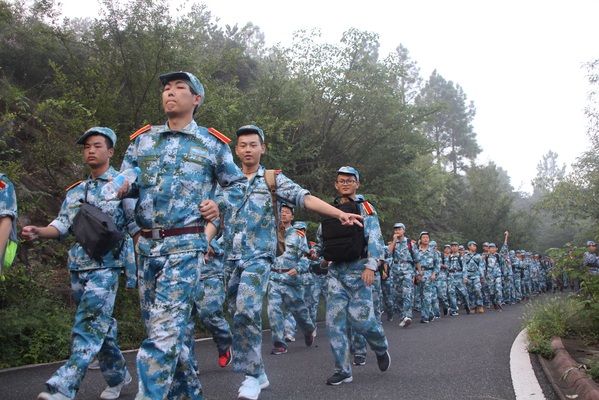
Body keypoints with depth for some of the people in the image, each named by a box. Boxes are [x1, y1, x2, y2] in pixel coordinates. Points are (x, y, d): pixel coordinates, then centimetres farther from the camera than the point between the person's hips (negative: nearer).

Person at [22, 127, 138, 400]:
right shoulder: (76, 191, 16)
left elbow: (137, 227, -3)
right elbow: (63, 225, 8)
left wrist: (138, 267, -8)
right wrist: (37, 232, -13)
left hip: (105, 267, -6)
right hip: (78, 266, 6)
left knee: (88, 329, -11)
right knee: (101, 326, 13)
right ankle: (118, 375, 28)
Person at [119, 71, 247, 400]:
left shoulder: (213, 144, 7)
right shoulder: (142, 139, 14)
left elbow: (237, 184, 18)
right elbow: (126, 179, 13)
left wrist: (219, 204, -1)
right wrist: (122, 186, -10)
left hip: (186, 244, -4)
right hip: (147, 243, 4)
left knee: (165, 327, -15)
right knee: (174, 327, 11)